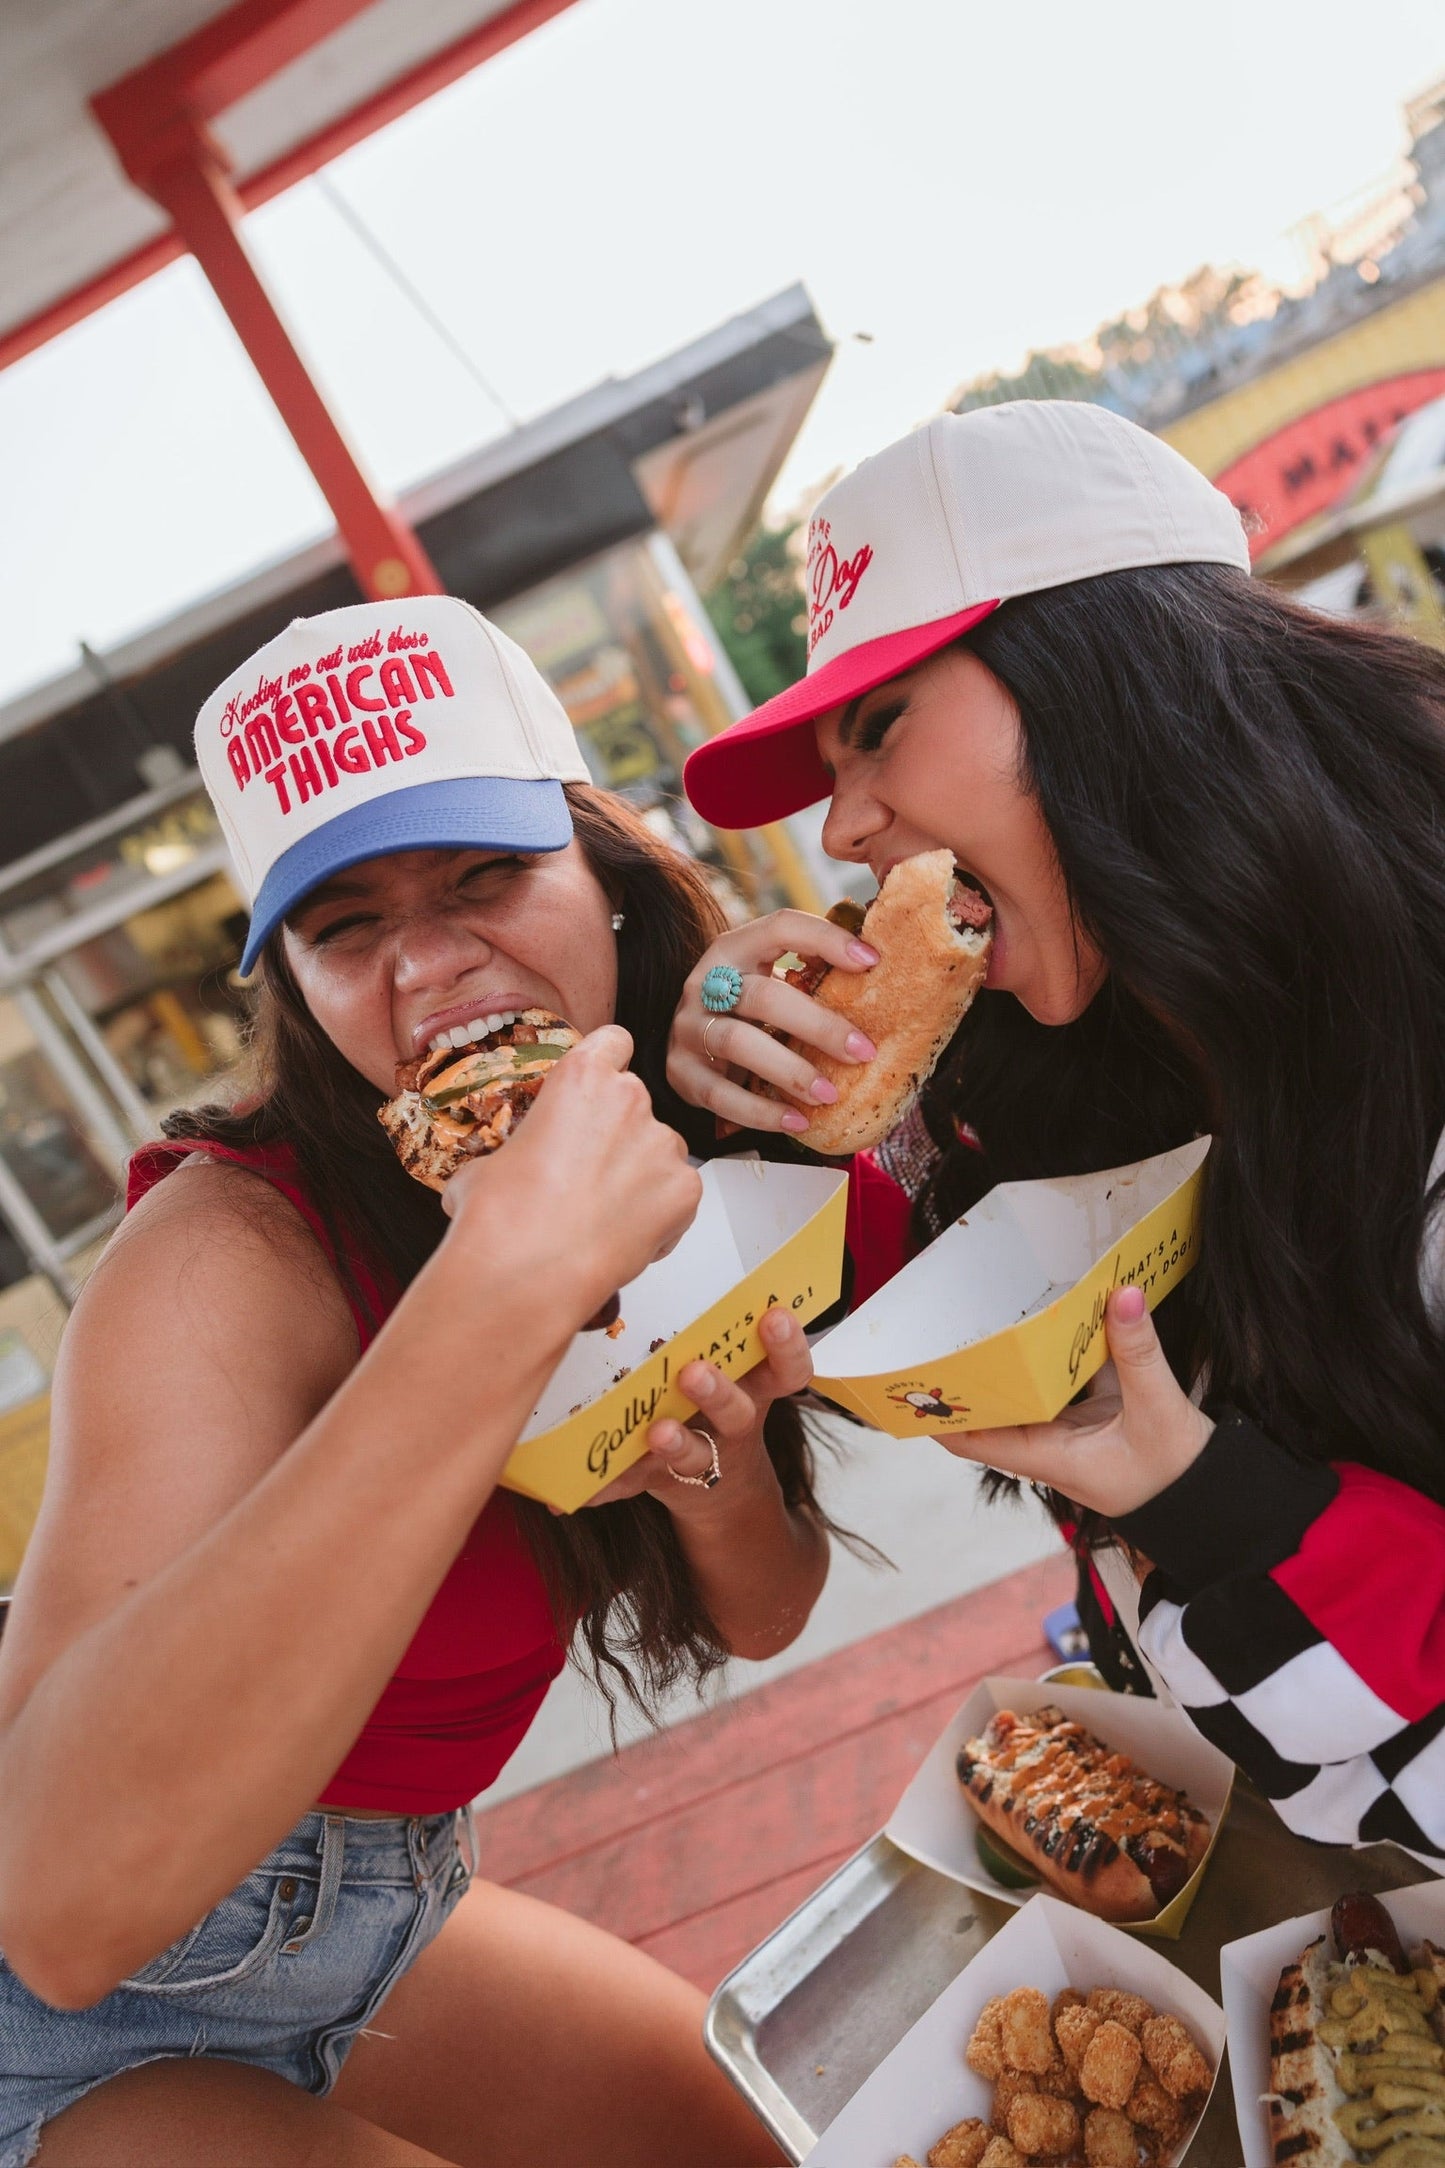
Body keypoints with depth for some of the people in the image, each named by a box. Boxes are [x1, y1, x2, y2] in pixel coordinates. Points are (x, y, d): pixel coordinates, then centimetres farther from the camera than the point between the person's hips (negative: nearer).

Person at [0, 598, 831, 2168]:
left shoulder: (696, 1194, -8)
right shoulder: (233, 1256, -29)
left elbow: (762, 1620, 1)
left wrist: (717, 1481, -23)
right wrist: (505, 1281, -47)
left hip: (384, 1908, 6)